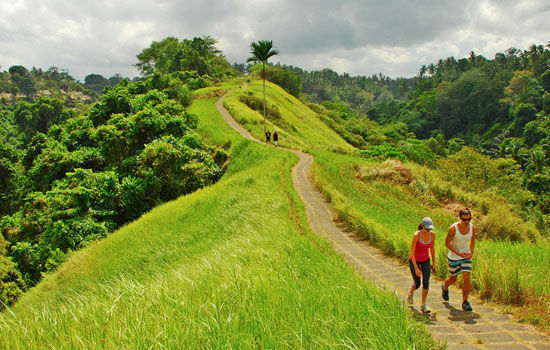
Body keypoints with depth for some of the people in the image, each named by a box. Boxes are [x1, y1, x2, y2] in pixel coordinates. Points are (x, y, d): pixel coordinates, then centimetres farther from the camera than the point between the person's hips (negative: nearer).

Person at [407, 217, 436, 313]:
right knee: (417, 284, 3)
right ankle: (411, 293, 38)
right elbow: (412, 253, -27)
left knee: (426, 282, -10)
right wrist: (416, 269, -27)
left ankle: (423, 305, 5)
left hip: (425, 260, 3)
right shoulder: (416, 235, -30)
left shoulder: (432, 234, -15)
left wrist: (434, 263, 9)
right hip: (414, 260, -3)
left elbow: (432, 247, 2)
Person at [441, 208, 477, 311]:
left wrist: (471, 252, -4)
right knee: (453, 279, 13)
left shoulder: (473, 228, -11)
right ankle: (445, 287, 48)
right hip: (454, 257, -2)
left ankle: (465, 302, 2)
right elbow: (447, 242, -13)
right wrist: (458, 253, -22)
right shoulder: (453, 228, -24)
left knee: (466, 278, -11)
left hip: (466, 256, 2)